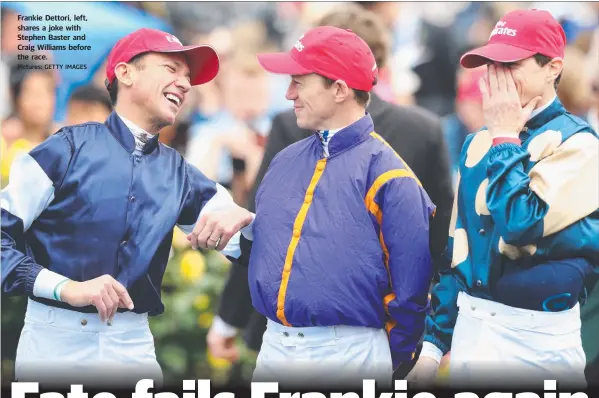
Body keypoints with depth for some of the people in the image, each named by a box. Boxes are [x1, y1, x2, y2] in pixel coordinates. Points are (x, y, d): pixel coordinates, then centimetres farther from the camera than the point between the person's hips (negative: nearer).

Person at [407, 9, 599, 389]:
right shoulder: (479, 143, 11)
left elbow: (524, 227, -23)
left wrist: (505, 139, -13)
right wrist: (435, 339, 13)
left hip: (535, 340, -6)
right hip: (469, 328, 6)